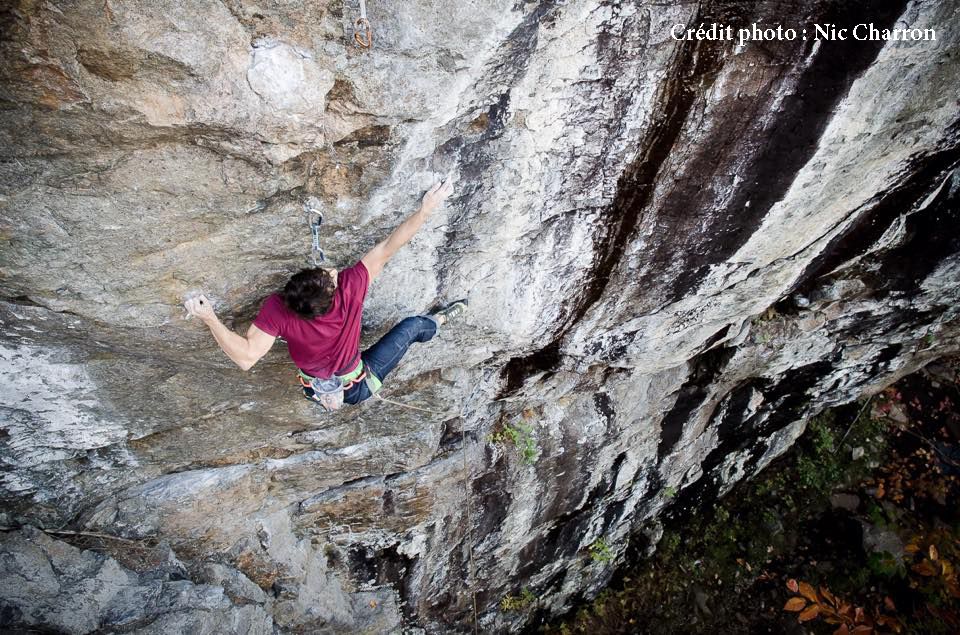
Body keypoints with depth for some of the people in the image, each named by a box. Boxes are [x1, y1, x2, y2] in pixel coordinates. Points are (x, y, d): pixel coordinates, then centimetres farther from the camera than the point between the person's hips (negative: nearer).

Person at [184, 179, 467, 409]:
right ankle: (436, 322, 47)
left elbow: (246, 357, -39)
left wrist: (209, 319, -46)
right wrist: (426, 209, -32)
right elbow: (387, 248, -36)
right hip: (358, 388, -2)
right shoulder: (350, 287, -39)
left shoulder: (277, 309, -36)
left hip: (319, 390, 2)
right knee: (412, 326, 13)